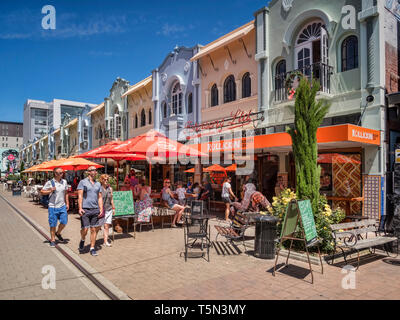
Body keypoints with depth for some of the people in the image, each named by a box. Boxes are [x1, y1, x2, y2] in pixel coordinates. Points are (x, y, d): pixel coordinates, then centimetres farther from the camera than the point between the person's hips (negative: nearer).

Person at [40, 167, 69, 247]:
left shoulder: (64, 182, 6)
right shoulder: (50, 183, -7)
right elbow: (42, 192, -2)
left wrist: (67, 203, 11)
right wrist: (50, 191, -18)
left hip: (62, 206, 3)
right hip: (53, 207, -3)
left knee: (64, 222, 0)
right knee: (53, 224, 4)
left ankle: (58, 233, 29)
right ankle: (52, 240, 20)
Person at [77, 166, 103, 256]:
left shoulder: (98, 184, 14)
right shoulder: (82, 182, 1)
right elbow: (80, 196, -6)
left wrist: (101, 208, 3)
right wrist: (80, 208, -16)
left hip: (95, 209, 4)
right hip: (85, 209, -4)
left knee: (94, 229, 5)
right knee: (85, 229, -4)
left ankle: (92, 248, 16)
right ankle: (82, 240, 28)